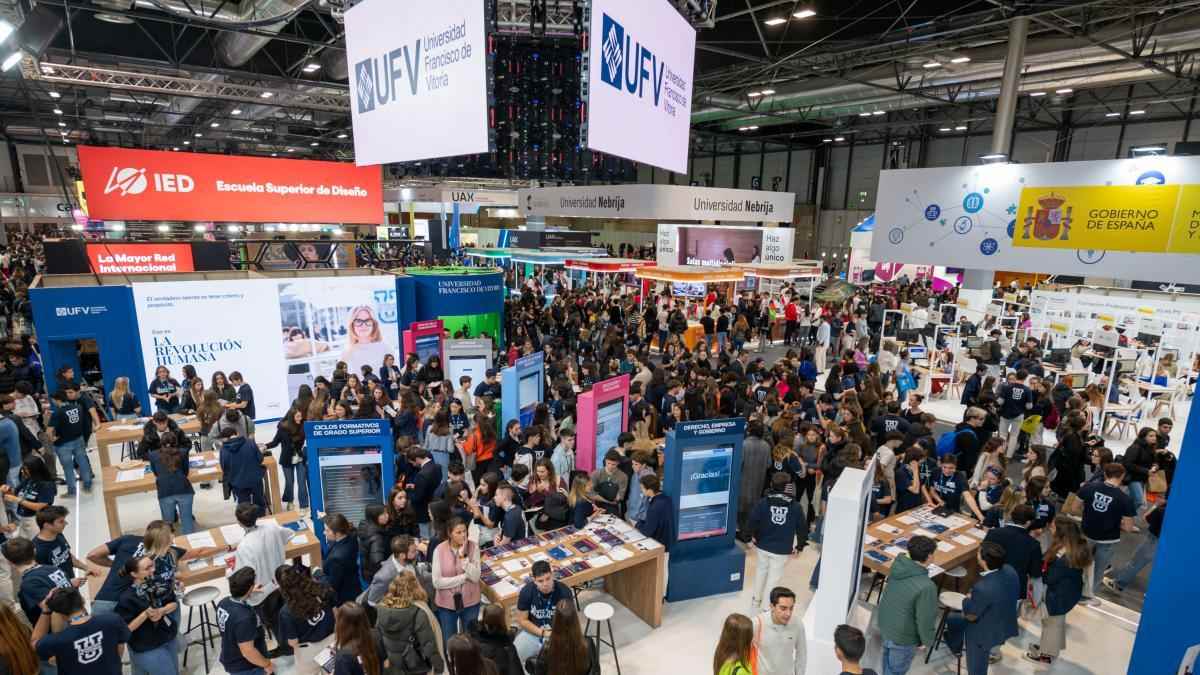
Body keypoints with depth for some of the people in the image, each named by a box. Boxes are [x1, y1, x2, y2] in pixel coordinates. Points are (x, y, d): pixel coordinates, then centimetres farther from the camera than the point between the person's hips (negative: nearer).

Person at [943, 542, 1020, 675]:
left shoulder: (983, 588, -41)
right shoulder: (1010, 571, -18)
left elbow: (970, 616, -22)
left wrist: (969, 599, -4)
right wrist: (975, 598, 4)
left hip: (985, 633, -8)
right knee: (952, 619, 29)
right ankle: (956, 649, 54)